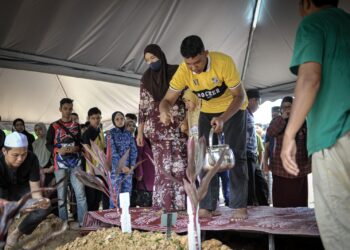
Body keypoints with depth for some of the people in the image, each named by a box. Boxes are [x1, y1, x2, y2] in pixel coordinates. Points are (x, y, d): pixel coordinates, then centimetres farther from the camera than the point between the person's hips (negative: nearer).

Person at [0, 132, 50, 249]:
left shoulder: (32, 159, -30)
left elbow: (35, 189, -24)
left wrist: (40, 200, -47)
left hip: (22, 187, 2)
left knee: (45, 208, -18)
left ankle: (16, 234, 4)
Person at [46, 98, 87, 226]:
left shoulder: (76, 125, 12)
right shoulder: (54, 126, 5)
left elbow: (81, 143, 12)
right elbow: (48, 144, 4)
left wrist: (76, 148, -10)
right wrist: (58, 150, -15)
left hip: (76, 164, 2)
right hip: (60, 164, -1)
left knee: (80, 193, -6)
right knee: (61, 195, 2)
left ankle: (84, 222, -3)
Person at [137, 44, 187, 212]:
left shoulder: (176, 72, 4)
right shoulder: (146, 79, 12)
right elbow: (143, 107, 12)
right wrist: (140, 131, 7)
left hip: (177, 125, -1)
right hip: (156, 127, 2)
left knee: (179, 164, -5)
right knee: (163, 166, -3)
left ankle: (181, 202, 1)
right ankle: (165, 203, 0)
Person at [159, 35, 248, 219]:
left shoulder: (223, 62, -33)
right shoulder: (183, 71, -24)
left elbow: (239, 96, -26)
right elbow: (167, 100, -20)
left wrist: (223, 118, -42)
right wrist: (165, 111, -46)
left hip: (233, 108, -3)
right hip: (207, 111, 3)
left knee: (236, 155, -9)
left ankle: (240, 206, -2)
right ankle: (207, 207, 4)